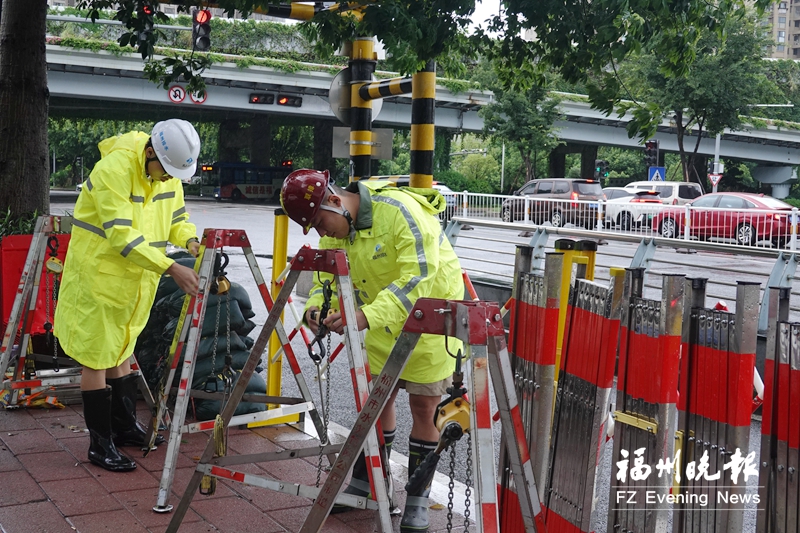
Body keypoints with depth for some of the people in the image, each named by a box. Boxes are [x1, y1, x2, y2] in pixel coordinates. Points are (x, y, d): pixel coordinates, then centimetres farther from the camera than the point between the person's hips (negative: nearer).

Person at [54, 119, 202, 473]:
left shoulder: (169, 171, -1)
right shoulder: (114, 168, -25)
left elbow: (176, 218, 7)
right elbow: (121, 235, -31)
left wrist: (191, 240, -16)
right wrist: (171, 268, -37)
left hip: (135, 278, 7)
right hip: (99, 275, -7)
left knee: (121, 351, 19)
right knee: (97, 357, -1)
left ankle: (125, 426, 31)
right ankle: (100, 445, 7)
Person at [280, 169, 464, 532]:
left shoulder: (400, 212, -31)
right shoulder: (336, 228, -6)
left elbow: (418, 277, -37)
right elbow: (329, 273, -1)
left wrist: (367, 316, -46)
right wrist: (317, 304, -24)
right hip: (384, 323, 7)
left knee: (423, 407, -1)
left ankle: (417, 502, 13)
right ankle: (363, 484, 26)